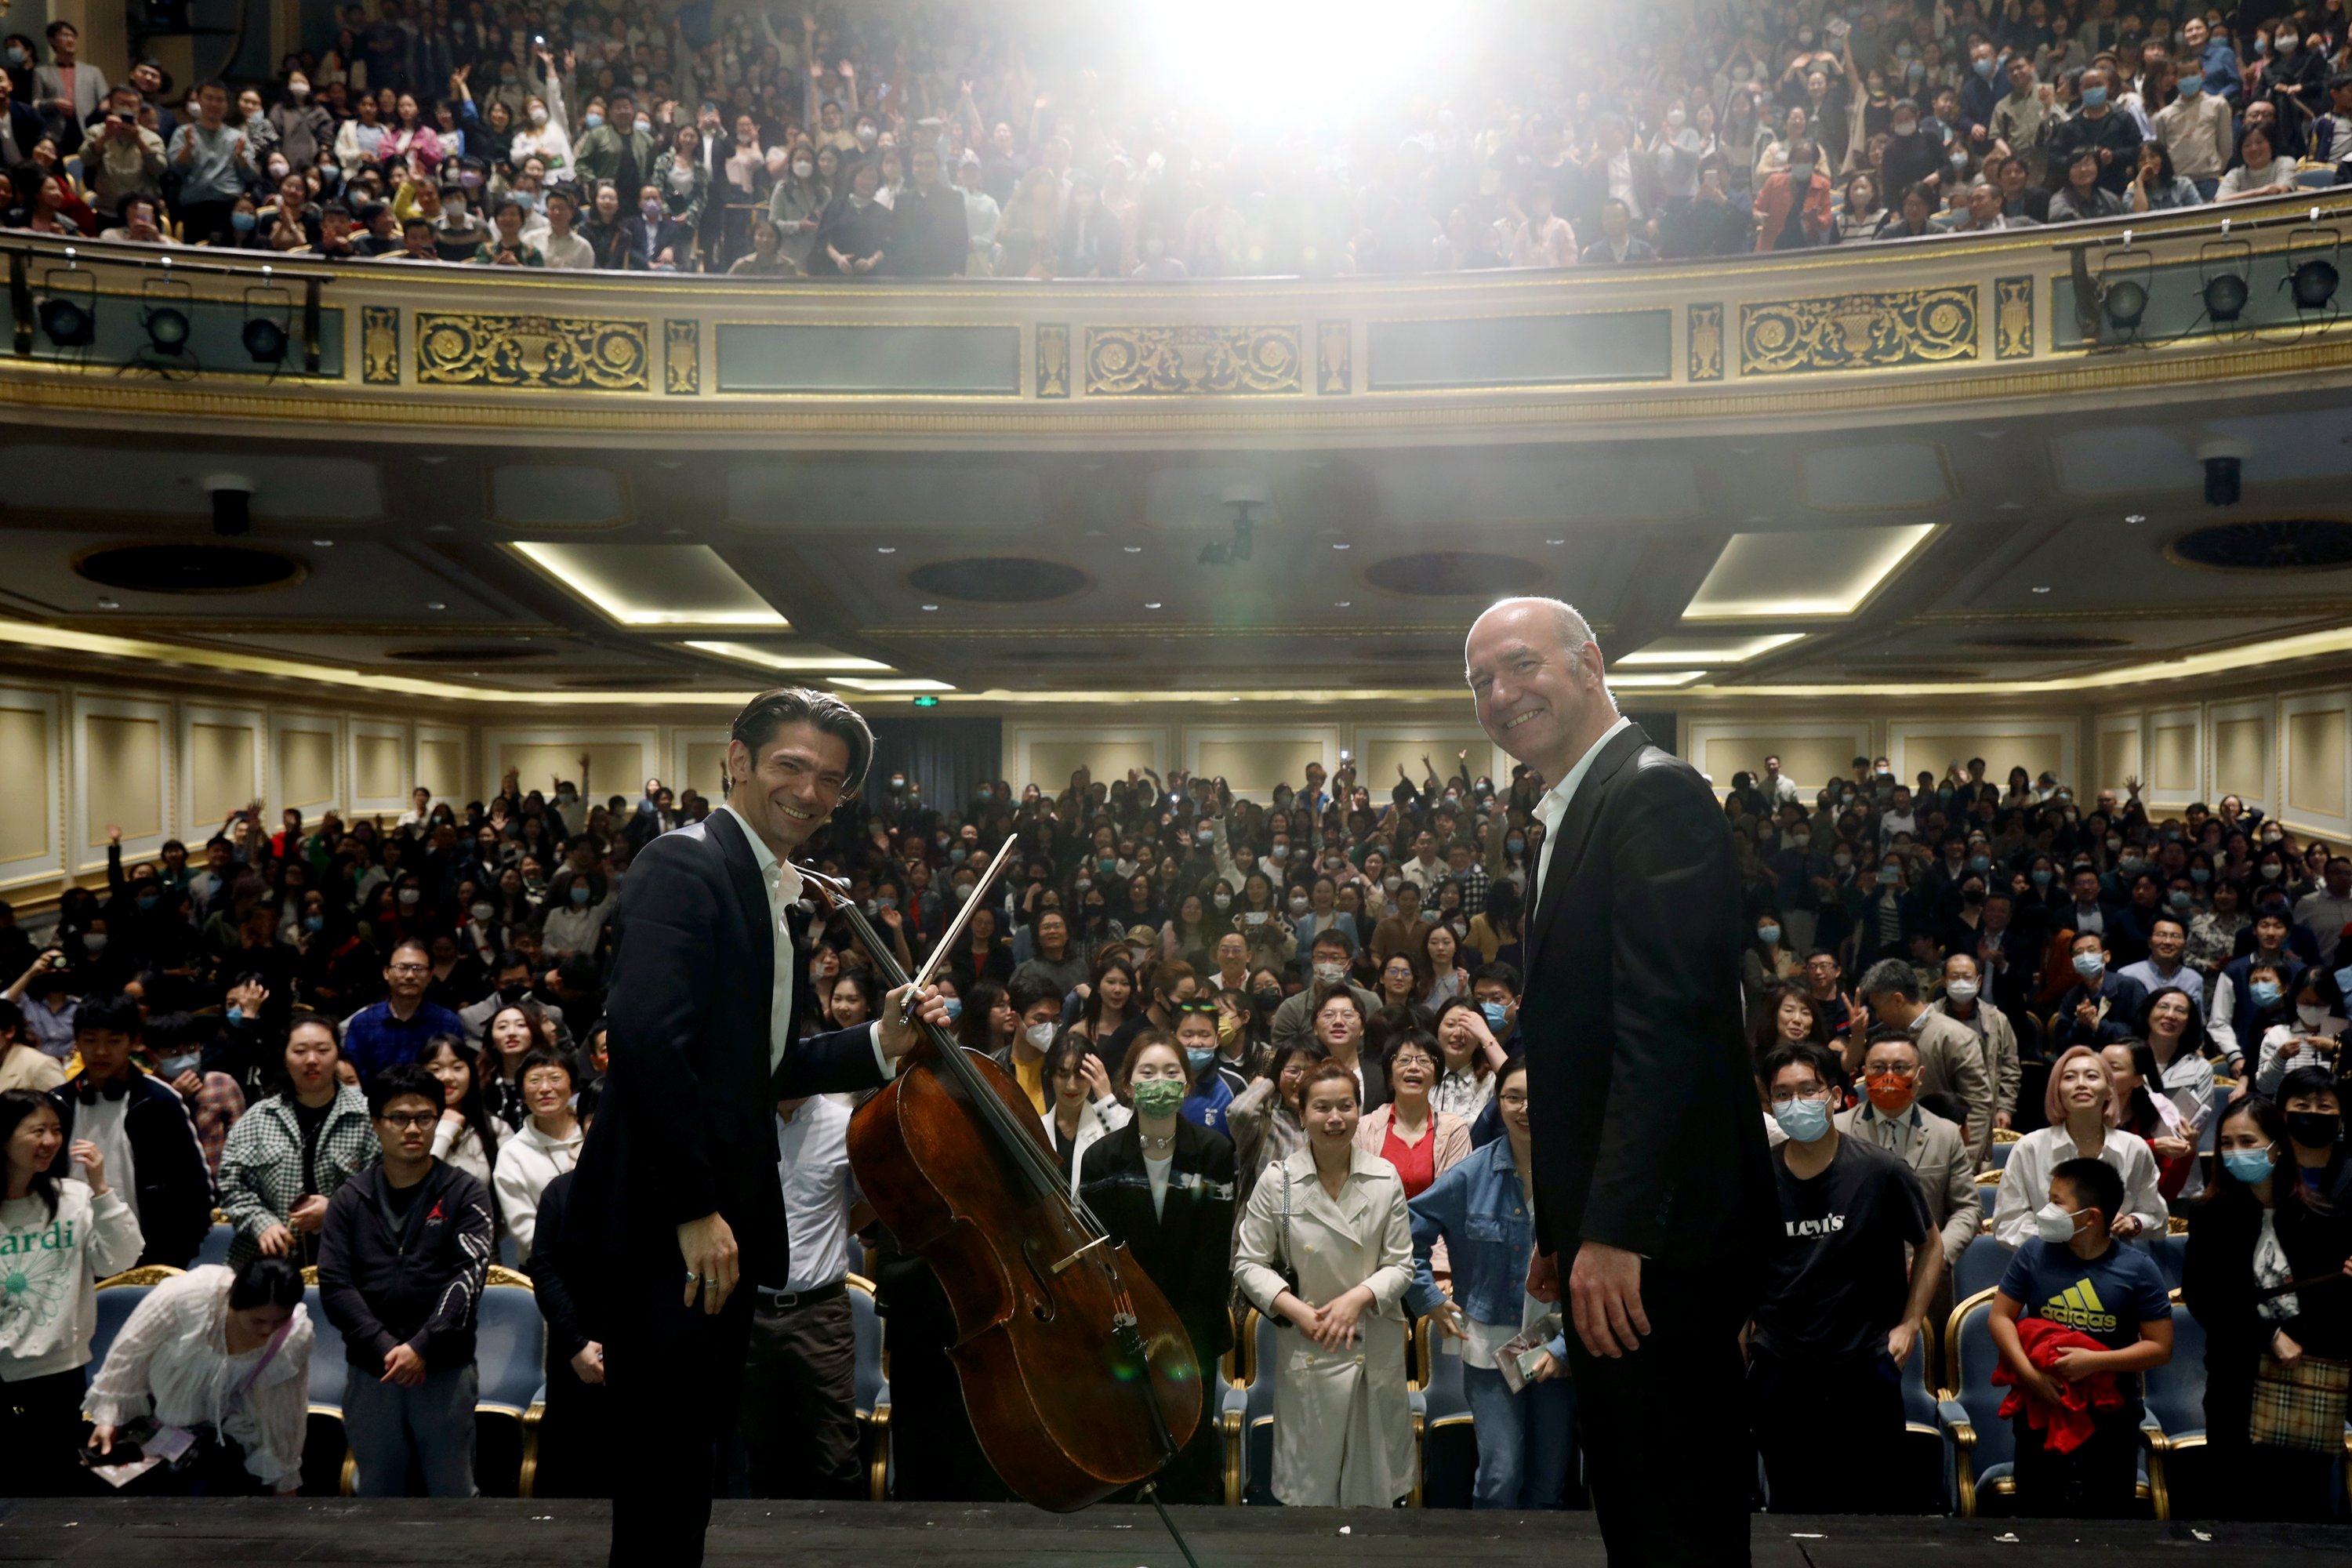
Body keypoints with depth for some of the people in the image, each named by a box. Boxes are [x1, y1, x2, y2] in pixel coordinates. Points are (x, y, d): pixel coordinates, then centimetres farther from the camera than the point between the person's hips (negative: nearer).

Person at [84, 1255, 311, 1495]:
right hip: (157, 1407, 0)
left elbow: (285, 1413, -10)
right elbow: (131, 1350, -18)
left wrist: (285, 1482, 0)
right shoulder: (191, 1294, -36)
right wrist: (108, 1414, -10)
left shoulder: (296, 1336, -27)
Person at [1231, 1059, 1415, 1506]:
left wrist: (1357, 1297, -17)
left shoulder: (1385, 1178, -4)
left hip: (1376, 1350, 1)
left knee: (1375, 1485, 12)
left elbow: (1401, 1265, 1)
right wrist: (1296, 1310, -15)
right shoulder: (1276, 1182, -8)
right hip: (1307, 1353, -1)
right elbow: (1248, 1264, -1)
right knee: (1310, 1484, 7)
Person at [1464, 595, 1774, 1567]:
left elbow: (1663, 1024, -23)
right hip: (1605, 1233, 10)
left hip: (1655, 1236, -10)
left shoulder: (1655, 795, -14)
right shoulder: (1571, 817, 16)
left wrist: (1613, 1232, -26)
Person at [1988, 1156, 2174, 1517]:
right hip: (2041, 1410, 1)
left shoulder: (2137, 1269, -10)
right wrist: (2030, 1375, -17)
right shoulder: (2034, 1253, -7)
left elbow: (2161, 1348, -8)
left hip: (2111, 1419, -1)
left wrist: (2095, 1361, -20)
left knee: (2107, 1513, 13)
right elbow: (2001, 1316, -3)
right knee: (2037, 1510, 12)